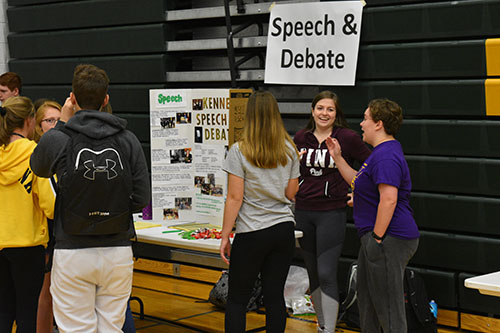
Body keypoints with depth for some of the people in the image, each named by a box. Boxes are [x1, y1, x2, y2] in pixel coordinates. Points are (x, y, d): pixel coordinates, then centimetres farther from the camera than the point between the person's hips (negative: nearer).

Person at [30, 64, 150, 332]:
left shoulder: (57, 139, -8)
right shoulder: (128, 140, -1)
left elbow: (38, 167, 15)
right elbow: (142, 198, -1)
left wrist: (62, 123, 17)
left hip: (73, 254, -2)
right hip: (118, 252, 2)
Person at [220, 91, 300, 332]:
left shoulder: (239, 151, -9)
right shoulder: (289, 150, 3)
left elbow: (235, 198, -10)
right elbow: (291, 194, 9)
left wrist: (225, 236, -4)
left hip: (251, 234, -4)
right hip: (284, 230, 4)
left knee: (237, 299, 5)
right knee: (275, 296, 8)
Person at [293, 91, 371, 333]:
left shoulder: (347, 137, -6)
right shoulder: (300, 138, 6)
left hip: (331, 213, -5)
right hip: (303, 211, 5)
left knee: (326, 274, -10)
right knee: (313, 273, 13)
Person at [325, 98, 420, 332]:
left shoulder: (386, 156, -19)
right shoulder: (382, 152, 17)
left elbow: (389, 200, -27)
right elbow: (358, 182, 27)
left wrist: (377, 239, -23)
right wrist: (337, 157, 22)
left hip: (390, 240, -12)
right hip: (376, 237, 12)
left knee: (388, 305, -6)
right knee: (365, 294, 21)